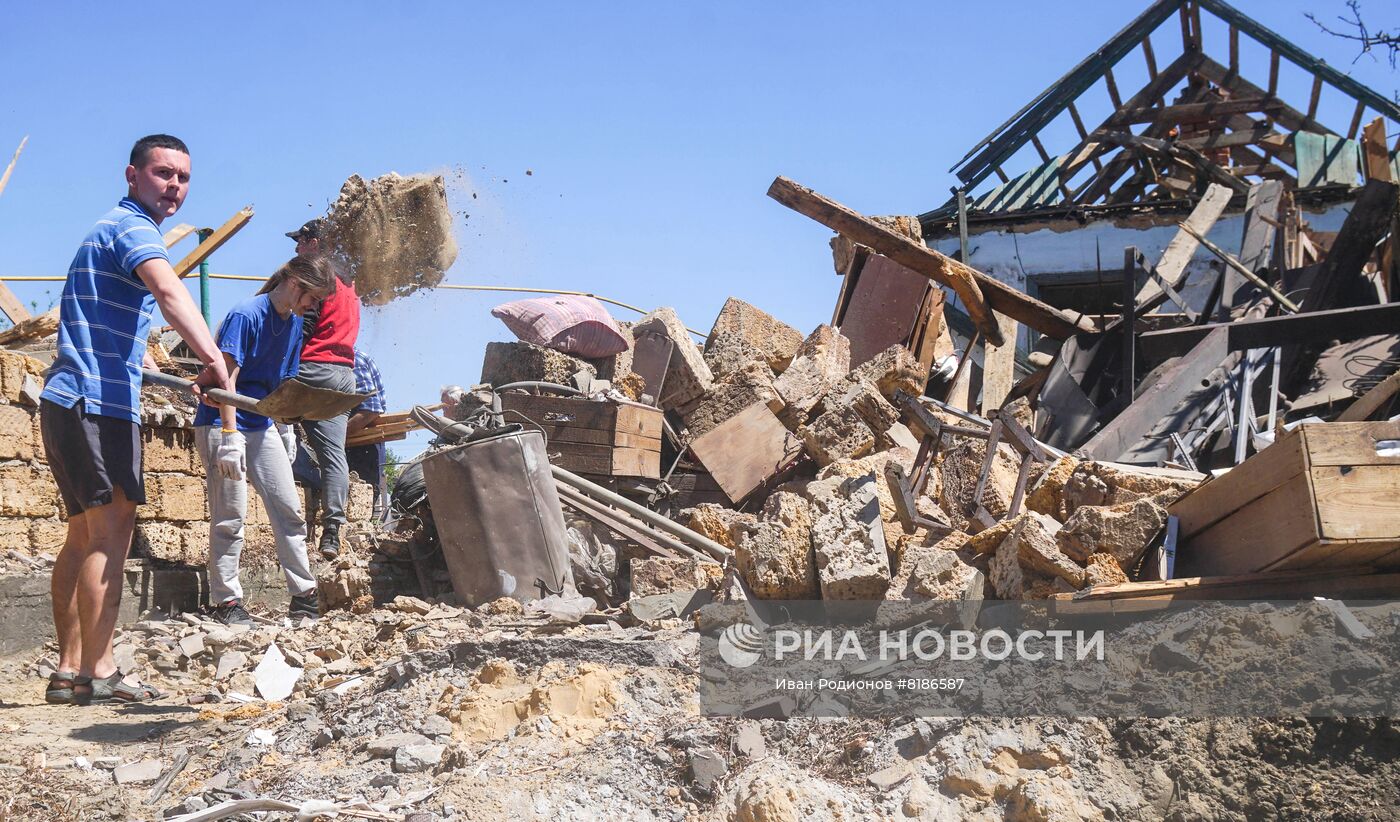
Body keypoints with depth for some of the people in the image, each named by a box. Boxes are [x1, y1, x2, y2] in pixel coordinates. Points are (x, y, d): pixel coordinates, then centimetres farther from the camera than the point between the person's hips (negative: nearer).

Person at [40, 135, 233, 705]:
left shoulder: (115, 229, 24)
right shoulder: (132, 226, -10)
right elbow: (168, 291, -31)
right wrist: (212, 358, -45)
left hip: (69, 400, 11)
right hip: (97, 400, -11)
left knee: (86, 534, 11)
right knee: (112, 530, -10)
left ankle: (69, 670, 12)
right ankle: (97, 673, -10)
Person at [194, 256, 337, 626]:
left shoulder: (294, 322, 9)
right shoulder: (246, 315, -16)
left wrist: (286, 426, 14)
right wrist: (231, 436, -26)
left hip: (262, 427, 8)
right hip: (223, 425, -8)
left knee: (288, 509, 5)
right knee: (230, 518, -4)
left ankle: (304, 597, 10)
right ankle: (227, 603, 3)